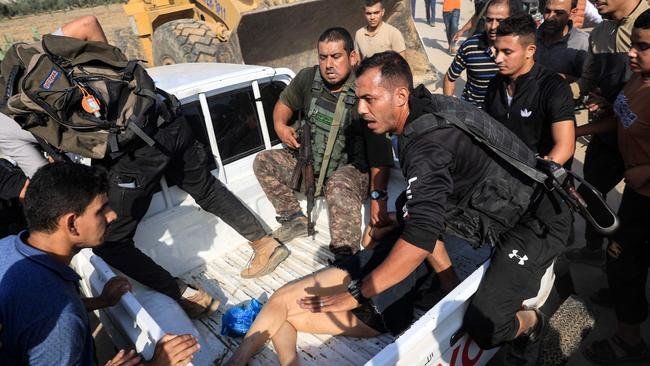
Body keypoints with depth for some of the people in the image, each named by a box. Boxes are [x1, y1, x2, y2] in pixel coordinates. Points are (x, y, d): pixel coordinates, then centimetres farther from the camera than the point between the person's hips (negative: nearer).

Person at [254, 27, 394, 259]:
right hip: (310, 163, 7)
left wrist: (378, 197, -33)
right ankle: (295, 219, 7)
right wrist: (280, 126, -7)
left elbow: (380, 154, -26)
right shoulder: (308, 78, -5)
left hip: (351, 170, -6)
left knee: (338, 188, -40)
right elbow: (284, 103, 15)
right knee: (263, 161, 1)